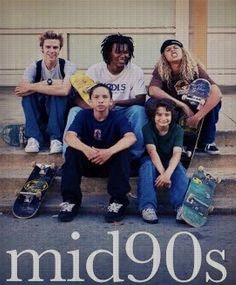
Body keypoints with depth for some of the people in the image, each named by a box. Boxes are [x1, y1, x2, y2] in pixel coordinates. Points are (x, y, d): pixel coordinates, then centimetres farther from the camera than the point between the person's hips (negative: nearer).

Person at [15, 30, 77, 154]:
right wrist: (49, 83, -29)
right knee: (28, 95, -25)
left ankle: (56, 139, -28)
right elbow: (21, 91, -24)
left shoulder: (68, 66, -12)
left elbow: (64, 90, -33)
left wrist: (32, 87, -29)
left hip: (61, 111, -2)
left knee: (57, 93, -31)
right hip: (39, 112, 2)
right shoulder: (34, 67, -6)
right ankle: (34, 138, -25)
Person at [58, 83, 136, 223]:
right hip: (87, 162, 1)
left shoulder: (118, 118, -11)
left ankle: (118, 200, -23)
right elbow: (69, 136, -24)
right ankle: (70, 200, -21)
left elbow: (131, 137, -30)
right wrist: (86, 149, -45)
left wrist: (109, 151, -47)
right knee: (71, 150, -25)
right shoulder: (83, 115, -8)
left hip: (111, 163, -1)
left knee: (123, 152, -29)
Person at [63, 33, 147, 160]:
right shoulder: (95, 70, -6)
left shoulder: (136, 71, -8)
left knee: (138, 110, -31)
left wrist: (116, 102, -33)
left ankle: (136, 156, -22)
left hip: (123, 113, -1)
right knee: (75, 111, -22)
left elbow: (141, 100, -15)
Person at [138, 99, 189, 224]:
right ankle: (148, 207, -42)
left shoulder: (177, 130, -12)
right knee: (147, 165, -34)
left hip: (169, 162, 1)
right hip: (152, 161, -1)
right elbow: (152, 151, -29)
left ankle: (181, 206, -43)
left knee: (179, 168, -31)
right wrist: (163, 173, -45)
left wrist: (167, 173, -45)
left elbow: (177, 153, -26)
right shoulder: (148, 128, -15)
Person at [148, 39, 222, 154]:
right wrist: (183, 106, -38)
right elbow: (153, 90, -37)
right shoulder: (160, 71, -15)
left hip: (194, 109, 1)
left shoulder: (194, 68, -16)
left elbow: (217, 93, -28)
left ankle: (207, 141, -8)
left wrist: (197, 117, -36)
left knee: (214, 100, -26)